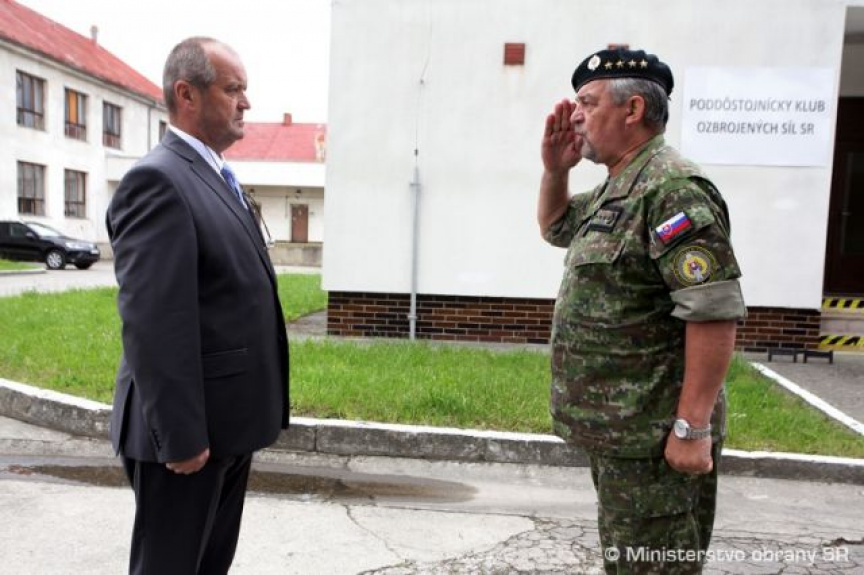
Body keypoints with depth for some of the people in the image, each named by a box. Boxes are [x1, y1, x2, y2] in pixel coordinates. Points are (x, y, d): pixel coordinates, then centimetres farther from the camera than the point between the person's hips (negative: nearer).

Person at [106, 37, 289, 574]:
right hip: (192, 429, -9)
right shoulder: (157, 179, -17)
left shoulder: (216, 179, 14)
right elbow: (152, 323, -23)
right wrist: (180, 435, -21)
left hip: (227, 421, 9)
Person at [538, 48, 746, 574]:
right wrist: (555, 169, 11)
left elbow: (715, 311, -24)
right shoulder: (615, 188, 12)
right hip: (613, 426, 10)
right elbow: (556, 228, 28)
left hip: (653, 434, -10)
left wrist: (692, 425, -23)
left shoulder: (672, 188, -18)